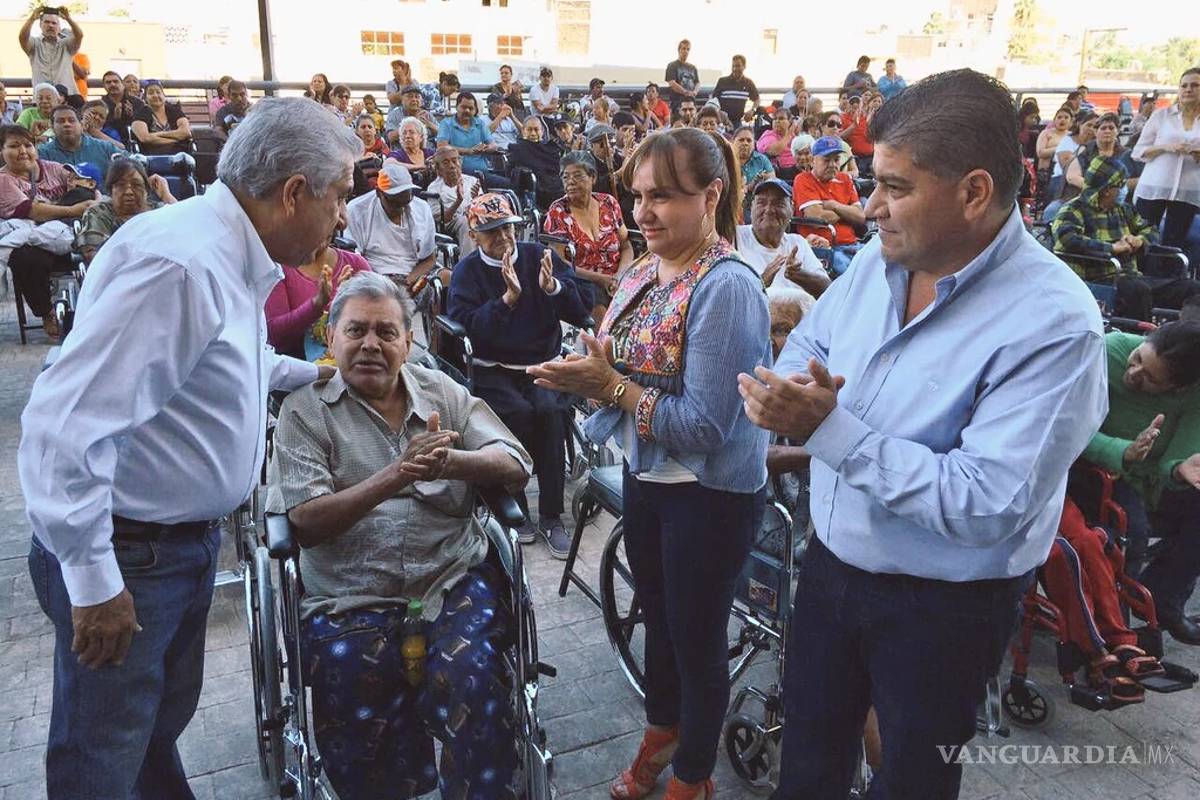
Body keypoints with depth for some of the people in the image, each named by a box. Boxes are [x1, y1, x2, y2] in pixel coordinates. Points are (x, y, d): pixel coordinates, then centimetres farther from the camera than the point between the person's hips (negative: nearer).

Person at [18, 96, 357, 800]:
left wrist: (317, 374, 31)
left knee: (163, 723, 26)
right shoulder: (179, 263, -27)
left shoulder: (233, 260, 6)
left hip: (190, 541, 9)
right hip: (128, 556, -9)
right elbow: (65, 421, -31)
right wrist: (93, 580, -24)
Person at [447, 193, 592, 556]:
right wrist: (508, 298, -23)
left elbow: (582, 306, 0)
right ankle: (516, 510, -13)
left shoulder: (538, 256, 8)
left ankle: (551, 517, -18)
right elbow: (467, 328, -14)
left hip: (543, 364, 1)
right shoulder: (467, 272, 4)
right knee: (517, 411, -30)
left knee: (550, 410, -28)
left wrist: (553, 286, -19)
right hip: (493, 372, -1)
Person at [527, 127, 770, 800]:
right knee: (657, 615, 26)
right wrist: (585, 375, -11)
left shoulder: (727, 288, -23)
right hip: (644, 475, 8)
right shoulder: (642, 274, 2)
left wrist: (611, 386, -24)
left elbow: (705, 424, -26)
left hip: (710, 493, -7)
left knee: (696, 637, 12)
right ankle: (661, 733, 52)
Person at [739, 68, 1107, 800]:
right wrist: (787, 396, -14)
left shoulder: (1054, 323, -27)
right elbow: (809, 344, 10)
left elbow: (988, 506, -33)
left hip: (944, 605, -6)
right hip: (831, 565, 6)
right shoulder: (879, 261, -5)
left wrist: (832, 431, -33)